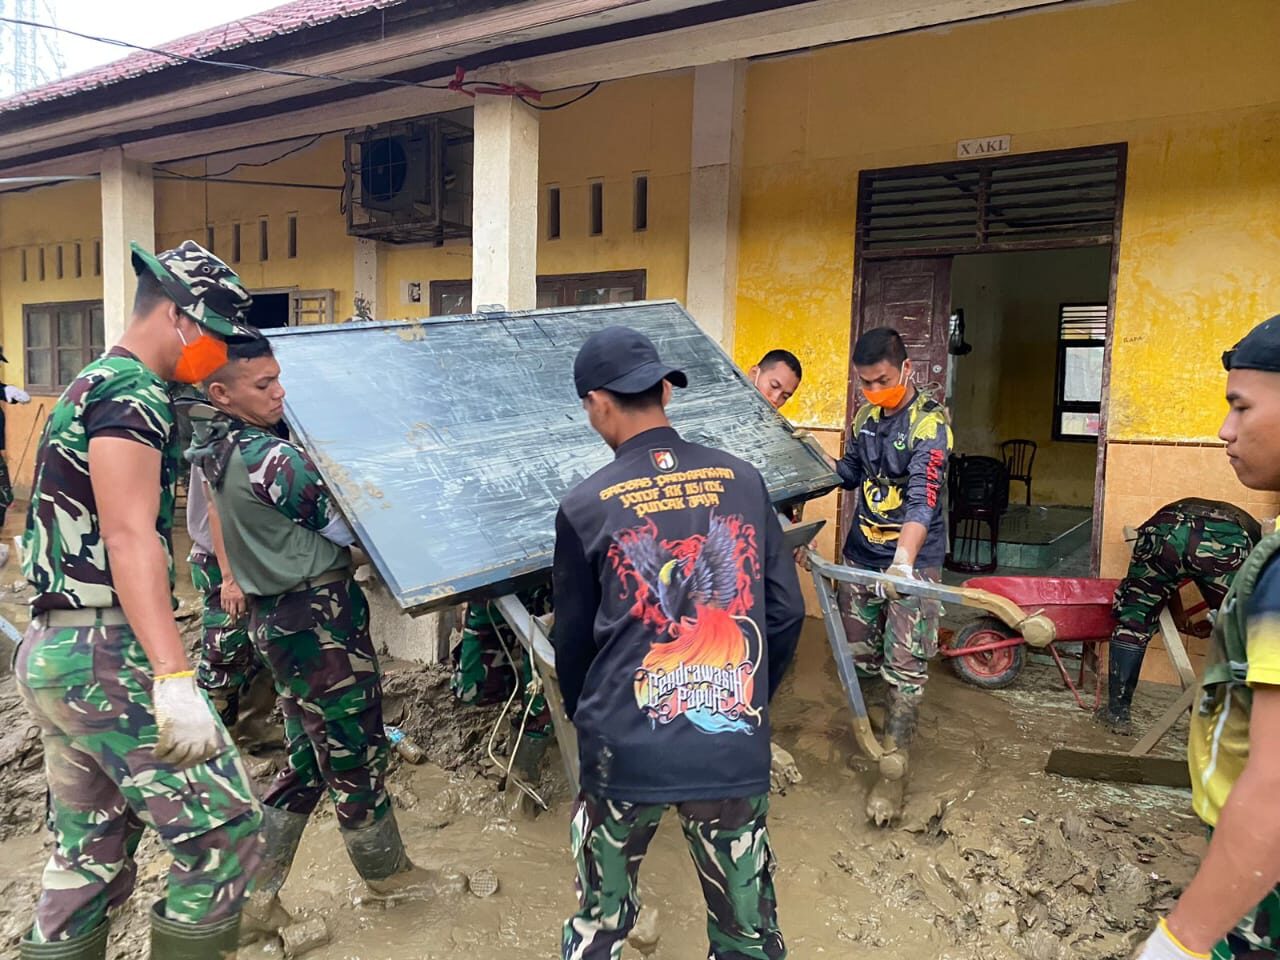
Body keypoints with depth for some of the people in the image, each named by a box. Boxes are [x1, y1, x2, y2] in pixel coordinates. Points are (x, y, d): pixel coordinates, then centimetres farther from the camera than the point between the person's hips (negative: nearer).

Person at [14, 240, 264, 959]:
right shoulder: (133, 393, -11)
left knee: (89, 862, 16)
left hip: (53, 654, 10)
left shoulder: (90, 386, 20)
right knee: (225, 835, -6)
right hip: (108, 656, -10)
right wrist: (174, 679, -31)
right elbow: (130, 539, -23)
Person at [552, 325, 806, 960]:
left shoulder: (586, 507, -7)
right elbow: (786, 614, 3)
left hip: (626, 750, -2)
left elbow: (572, 639, 3)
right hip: (736, 749, 2)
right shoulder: (743, 481, -1)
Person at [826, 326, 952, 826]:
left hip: (912, 559, -6)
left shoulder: (929, 422, -16)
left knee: (903, 666, -4)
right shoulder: (865, 415, 6)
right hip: (861, 554, 6)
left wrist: (903, 558, -43)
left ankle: (894, 768, 5)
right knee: (859, 654, 13)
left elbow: (923, 498, -28)